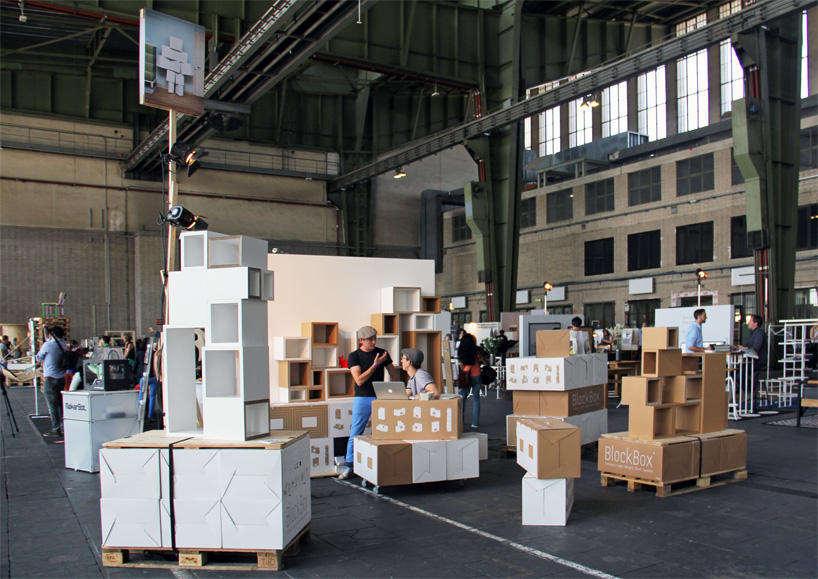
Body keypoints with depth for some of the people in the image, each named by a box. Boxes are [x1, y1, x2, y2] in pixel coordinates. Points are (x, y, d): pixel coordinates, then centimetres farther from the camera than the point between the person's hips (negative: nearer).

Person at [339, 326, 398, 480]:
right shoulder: (354, 356, -2)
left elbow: (394, 375, 15)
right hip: (362, 399, -2)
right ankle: (349, 466, 9)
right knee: (355, 434, 0)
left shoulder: (382, 353, 6)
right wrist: (375, 365, -15)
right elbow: (359, 380, -12)